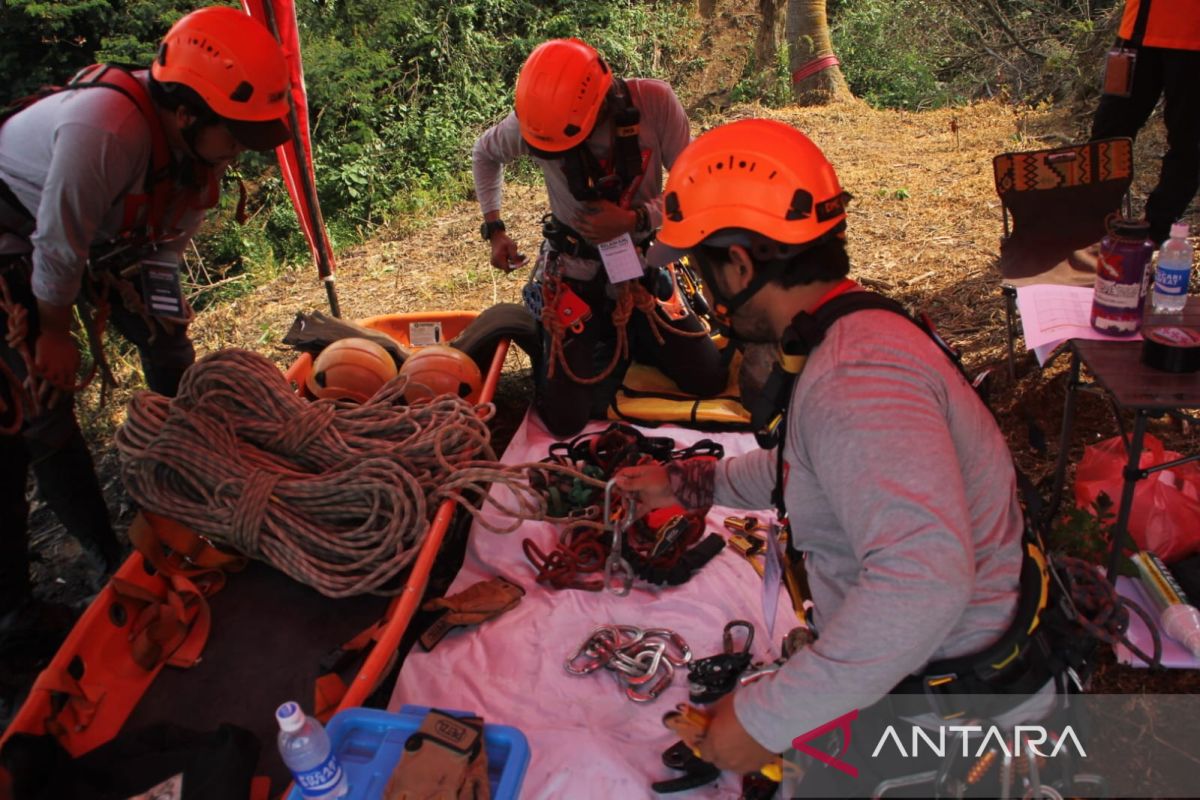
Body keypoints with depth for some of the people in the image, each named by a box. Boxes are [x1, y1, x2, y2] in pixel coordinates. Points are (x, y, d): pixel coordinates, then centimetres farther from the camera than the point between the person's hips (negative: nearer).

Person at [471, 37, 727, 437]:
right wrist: (494, 228, 2)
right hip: (575, 272, -1)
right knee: (565, 420, -7)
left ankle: (628, 337, 27)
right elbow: (485, 153, 6)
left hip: (645, 265, 1)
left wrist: (635, 219, -28)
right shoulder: (534, 119, -16)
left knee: (709, 381, 3)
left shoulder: (654, 102, -19)